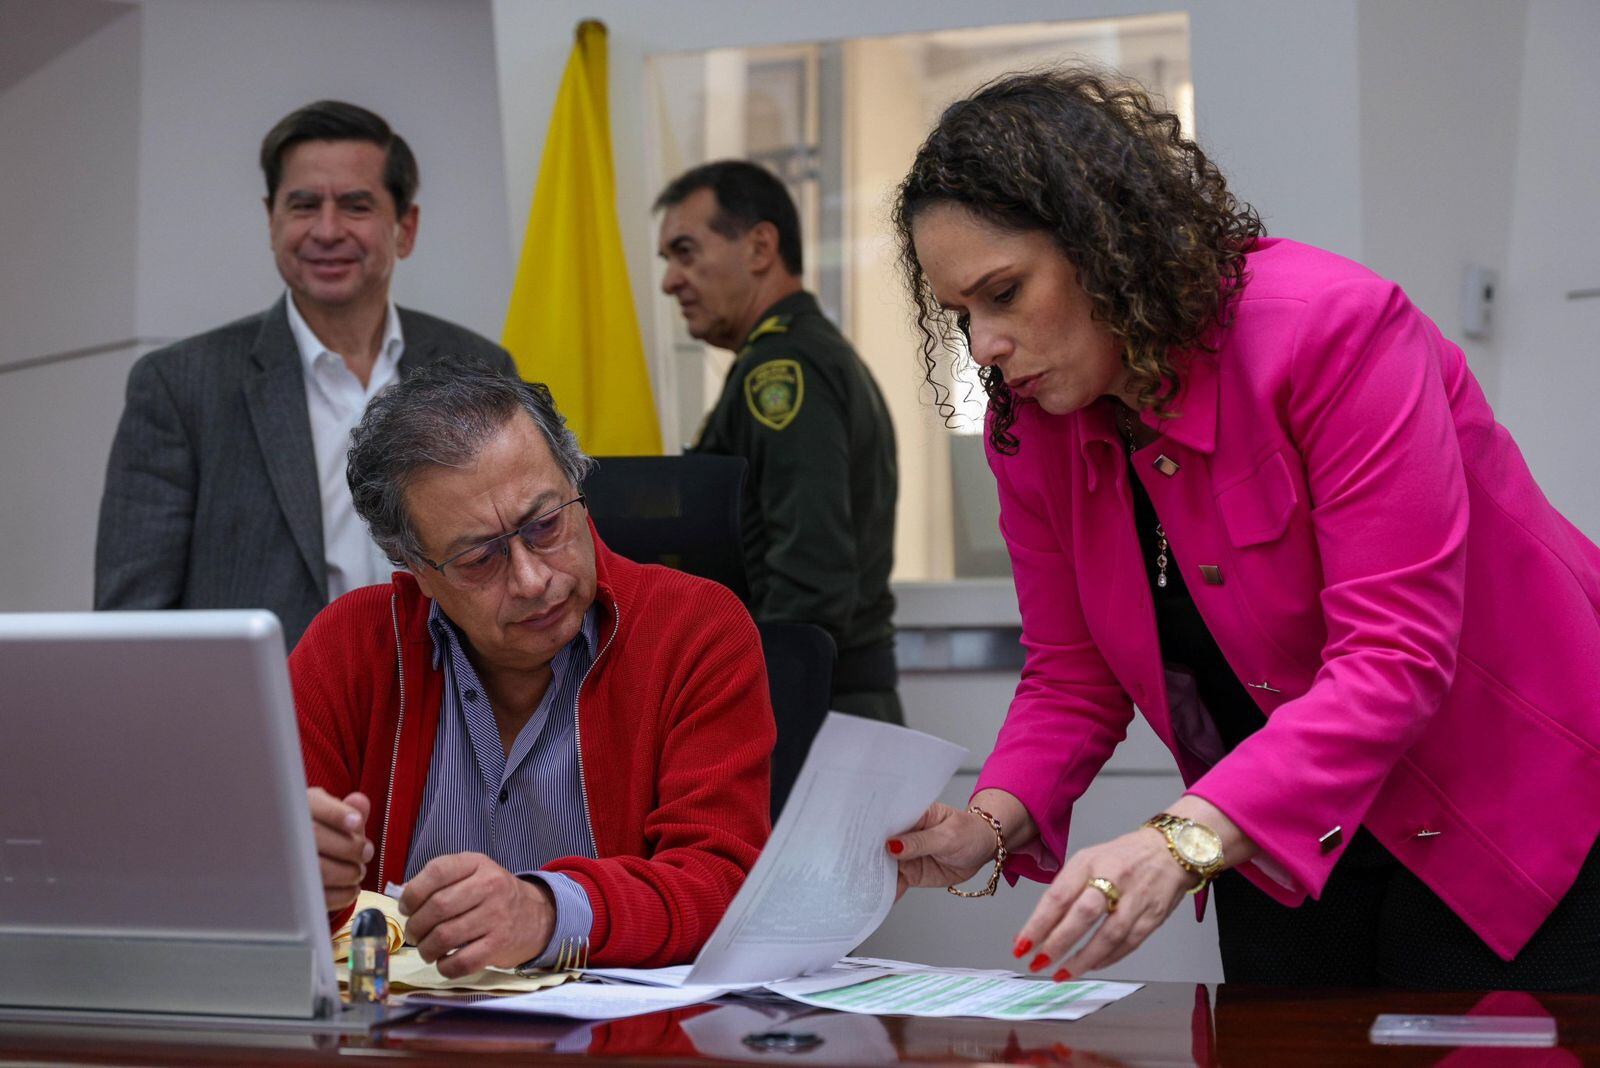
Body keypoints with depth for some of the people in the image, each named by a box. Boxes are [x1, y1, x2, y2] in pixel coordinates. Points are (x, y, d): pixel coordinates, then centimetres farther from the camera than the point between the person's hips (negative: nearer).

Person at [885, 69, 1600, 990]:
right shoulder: (1030, 430, -5)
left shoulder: (1334, 327, -25)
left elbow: (1394, 654, -31)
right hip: (1276, 849, 6)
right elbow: (1072, 677, 2)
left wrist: (1187, 841, -42)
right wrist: (991, 823, -20)